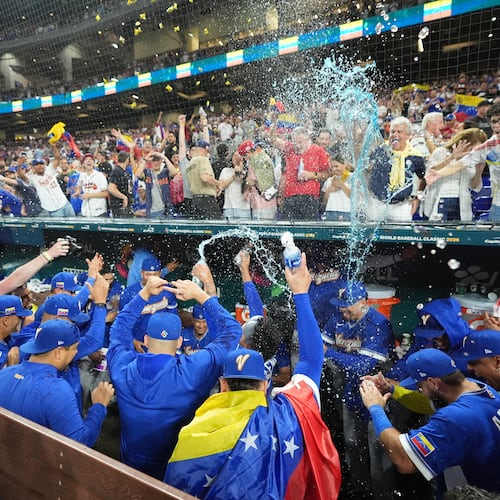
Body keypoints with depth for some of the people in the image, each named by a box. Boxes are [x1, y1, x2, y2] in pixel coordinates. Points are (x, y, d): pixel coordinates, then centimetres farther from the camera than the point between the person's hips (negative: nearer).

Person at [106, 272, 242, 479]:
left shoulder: (123, 368, -21)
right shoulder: (191, 372, -31)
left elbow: (119, 329, 0)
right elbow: (232, 331, -20)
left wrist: (144, 293, -5)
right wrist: (201, 295, -16)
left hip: (131, 466, 3)